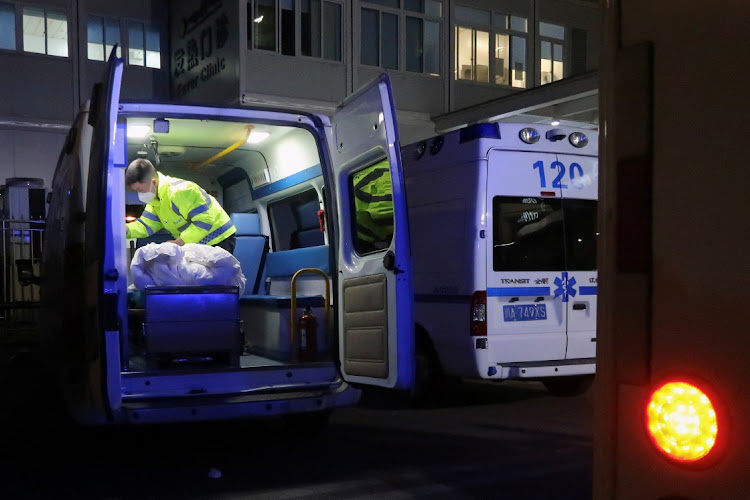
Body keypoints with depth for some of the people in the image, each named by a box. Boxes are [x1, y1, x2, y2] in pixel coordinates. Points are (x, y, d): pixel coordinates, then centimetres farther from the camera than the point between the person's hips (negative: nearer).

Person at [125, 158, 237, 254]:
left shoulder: (180, 191, -27)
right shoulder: (154, 201, 4)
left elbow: (204, 221, -29)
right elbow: (146, 225, -3)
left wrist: (177, 243, -27)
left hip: (219, 240, -9)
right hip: (198, 245, 9)